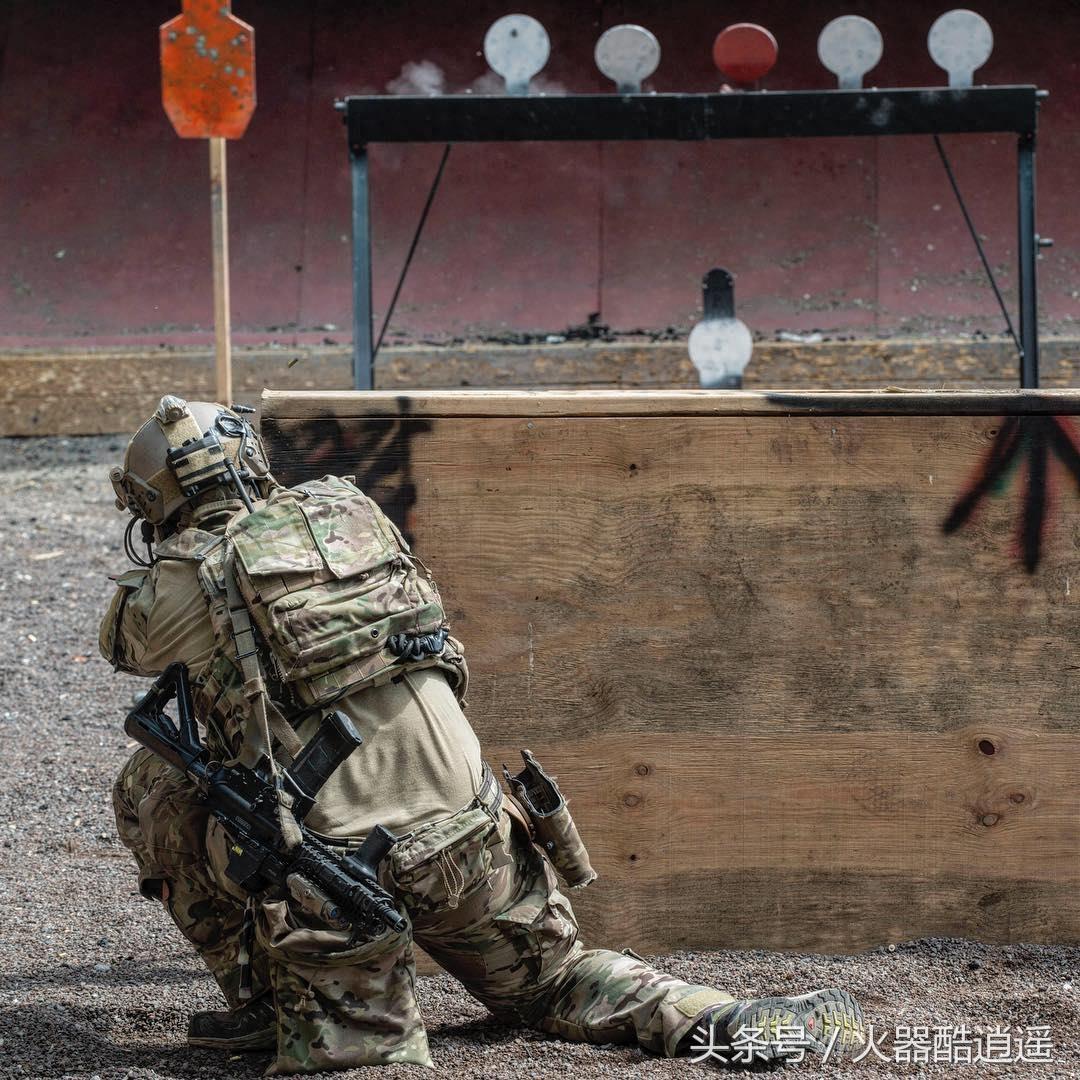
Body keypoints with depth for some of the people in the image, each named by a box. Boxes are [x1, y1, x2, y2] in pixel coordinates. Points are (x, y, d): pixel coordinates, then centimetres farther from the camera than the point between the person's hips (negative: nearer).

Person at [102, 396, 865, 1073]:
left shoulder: (190, 578, -2)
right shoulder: (350, 512, 9)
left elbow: (126, 644, 20)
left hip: (338, 871, -4)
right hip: (472, 845, 4)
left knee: (151, 788, 14)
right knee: (553, 980, 28)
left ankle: (267, 1002, 12)